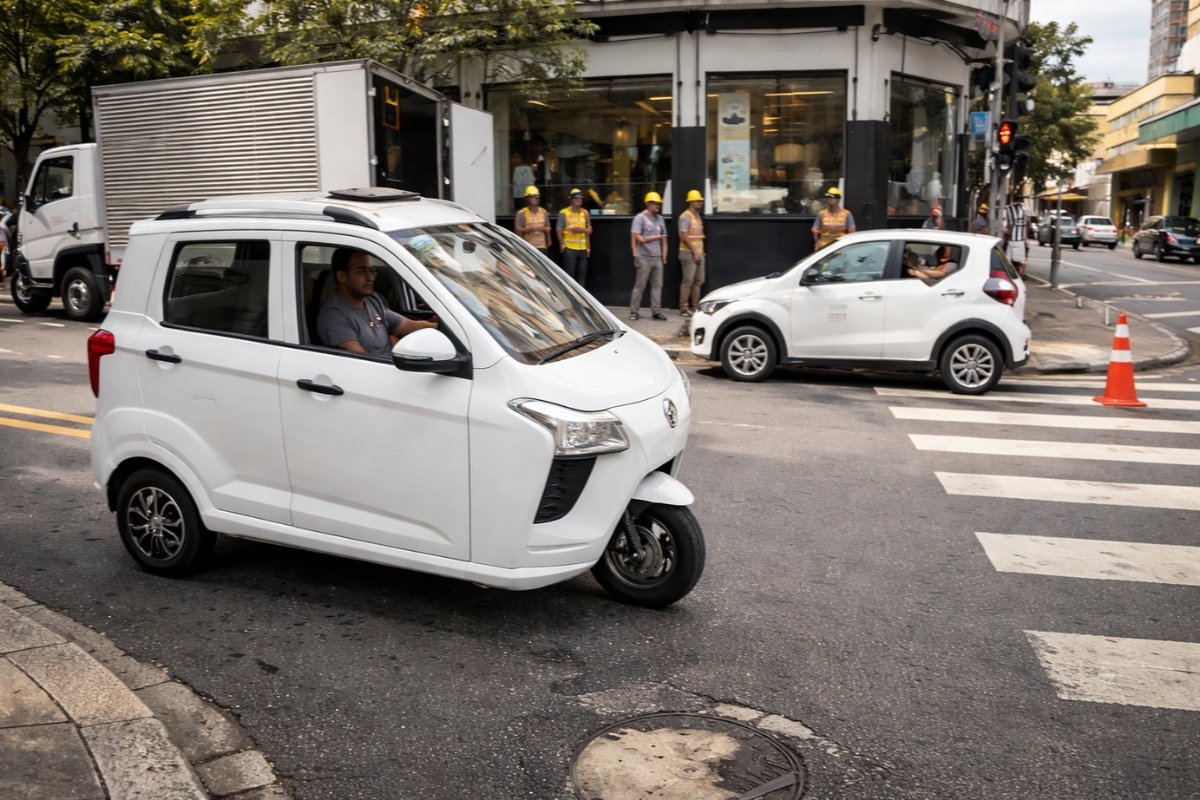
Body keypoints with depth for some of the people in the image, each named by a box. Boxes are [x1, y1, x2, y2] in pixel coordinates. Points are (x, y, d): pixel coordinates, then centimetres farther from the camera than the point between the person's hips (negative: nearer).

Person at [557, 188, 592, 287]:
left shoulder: (585, 213, 12)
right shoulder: (564, 213, -2)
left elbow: (589, 231, 14)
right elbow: (560, 230, -5)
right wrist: (562, 245, -10)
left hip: (583, 248, 5)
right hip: (569, 248, -5)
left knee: (582, 274, 7)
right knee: (569, 274, -4)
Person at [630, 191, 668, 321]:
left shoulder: (660, 219, 17)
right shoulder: (640, 218, -2)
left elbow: (663, 239, 19)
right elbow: (636, 237, -8)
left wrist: (664, 256, 13)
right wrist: (655, 237, -5)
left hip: (657, 258, 6)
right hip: (644, 257, -6)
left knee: (657, 286, 3)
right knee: (640, 286, -4)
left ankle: (656, 311, 7)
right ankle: (633, 311, 2)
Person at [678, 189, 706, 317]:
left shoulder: (698, 217, 17)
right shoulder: (685, 217, -10)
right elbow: (684, 237, -17)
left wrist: (701, 252, 12)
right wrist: (694, 253, -18)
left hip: (698, 253, 9)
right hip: (689, 253, -9)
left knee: (698, 281, 9)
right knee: (688, 281, -9)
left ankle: (694, 307, 14)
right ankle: (684, 308, -7)